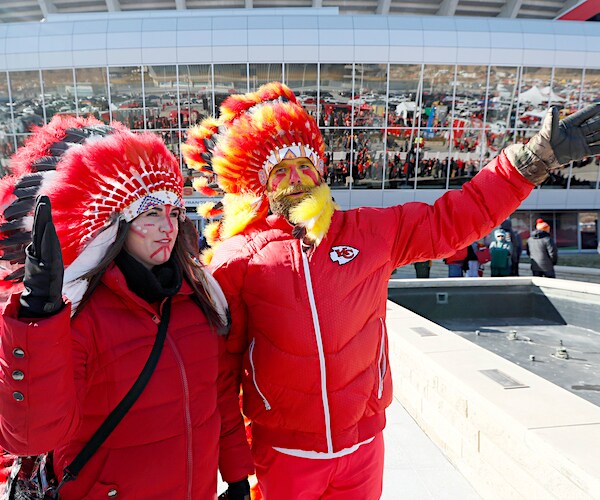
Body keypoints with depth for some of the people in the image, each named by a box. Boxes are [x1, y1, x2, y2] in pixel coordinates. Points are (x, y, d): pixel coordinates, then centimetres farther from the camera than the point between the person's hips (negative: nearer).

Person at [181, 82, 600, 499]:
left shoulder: (375, 231, -4)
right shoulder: (238, 257, -9)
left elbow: (456, 218, 1)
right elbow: (220, 352, -3)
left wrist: (537, 157, -1)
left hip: (362, 445, 2)